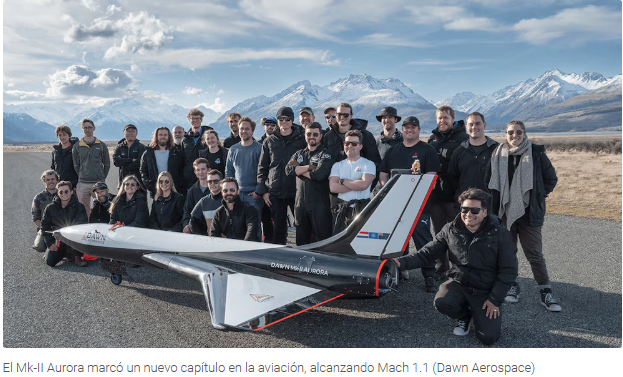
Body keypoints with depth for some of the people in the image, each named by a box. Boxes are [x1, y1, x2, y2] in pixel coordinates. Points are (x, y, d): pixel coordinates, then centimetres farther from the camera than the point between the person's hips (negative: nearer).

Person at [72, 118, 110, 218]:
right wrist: (81, 177, 6)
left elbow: (107, 164, 10)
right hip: (82, 184, 1)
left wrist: (102, 178, 5)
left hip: (98, 183, -1)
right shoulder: (77, 146, 9)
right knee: (84, 211, 4)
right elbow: (75, 165, 13)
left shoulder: (101, 145, 6)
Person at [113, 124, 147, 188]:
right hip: (123, 180, 3)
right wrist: (131, 160, -11)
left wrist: (123, 164, -5)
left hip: (138, 180, -3)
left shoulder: (141, 147, 4)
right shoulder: (119, 147, 14)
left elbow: (140, 163, -10)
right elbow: (115, 161, -4)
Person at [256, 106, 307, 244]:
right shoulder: (269, 142, 10)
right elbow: (262, 168, 11)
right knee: (278, 227, 6)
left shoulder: (301, 139, 3)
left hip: (296, 190, -2)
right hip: (275, 192, 2)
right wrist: (263, 190, 4)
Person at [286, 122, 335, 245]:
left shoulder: (326, 155, -1)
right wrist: (309, 167, -10)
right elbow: (288, 170, -1)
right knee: (301, 241, 13)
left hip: (319, 204, -5)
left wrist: (298, 169, -4)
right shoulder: (299, 154, 16)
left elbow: (319, 174, -17)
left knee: (323, 239, -3)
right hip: (300, 203, 5)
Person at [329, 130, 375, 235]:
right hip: (341, 209, 3)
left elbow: (364, 184, -13)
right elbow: (333, 187, -1)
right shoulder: (337, 165, 16)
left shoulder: (368, 164, 5)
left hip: (362, 209, -3)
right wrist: (356, 184, -7)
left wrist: (343, 181, -2)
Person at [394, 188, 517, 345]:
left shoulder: (498, 233, -10)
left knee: (488, 338, -14)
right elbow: (427, 253, -4)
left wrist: (495, 300, -9)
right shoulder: (450, 230, -5)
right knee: (442, 303, -30)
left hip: (486, 291, -1)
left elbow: (509, 270, -5)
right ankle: (465, 316, 8)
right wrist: (402, 262, -20)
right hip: (459, 283, 2)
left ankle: (480, 314, 23)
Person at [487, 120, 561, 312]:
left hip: (528, 213, -2)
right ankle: (512, 287, 26)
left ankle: (546, 293, 12)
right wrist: (495, 206, 4)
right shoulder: (497, 155, 3)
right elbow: (489, 182, 12)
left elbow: (551, 178, 8)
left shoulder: (536, 154, -2)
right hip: (504, 212, 2)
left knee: (535, 254, 1)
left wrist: (538, 197, 1)